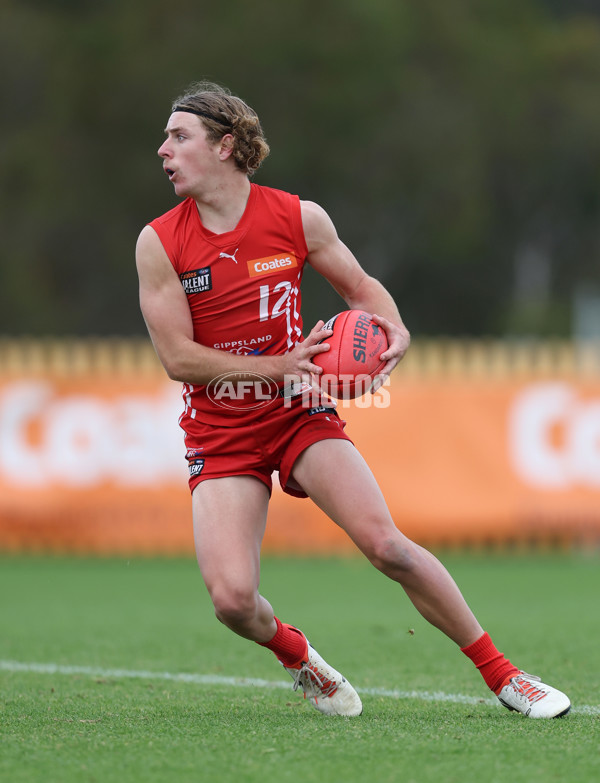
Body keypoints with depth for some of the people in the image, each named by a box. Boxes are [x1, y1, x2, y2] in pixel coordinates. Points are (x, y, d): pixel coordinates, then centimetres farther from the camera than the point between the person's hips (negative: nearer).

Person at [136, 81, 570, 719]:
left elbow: (361, 287, 10)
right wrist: (278, 366, -20)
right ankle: (295, 655, 17)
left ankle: (500, 673, -2)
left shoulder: (298, 217, -4)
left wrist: (394, 332, -12)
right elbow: (177, 357, -10)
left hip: (301, 414, 0)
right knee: (232, 597, -19)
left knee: (385, 544, -17)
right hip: (219, 436, 0)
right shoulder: (159, 243, -7)